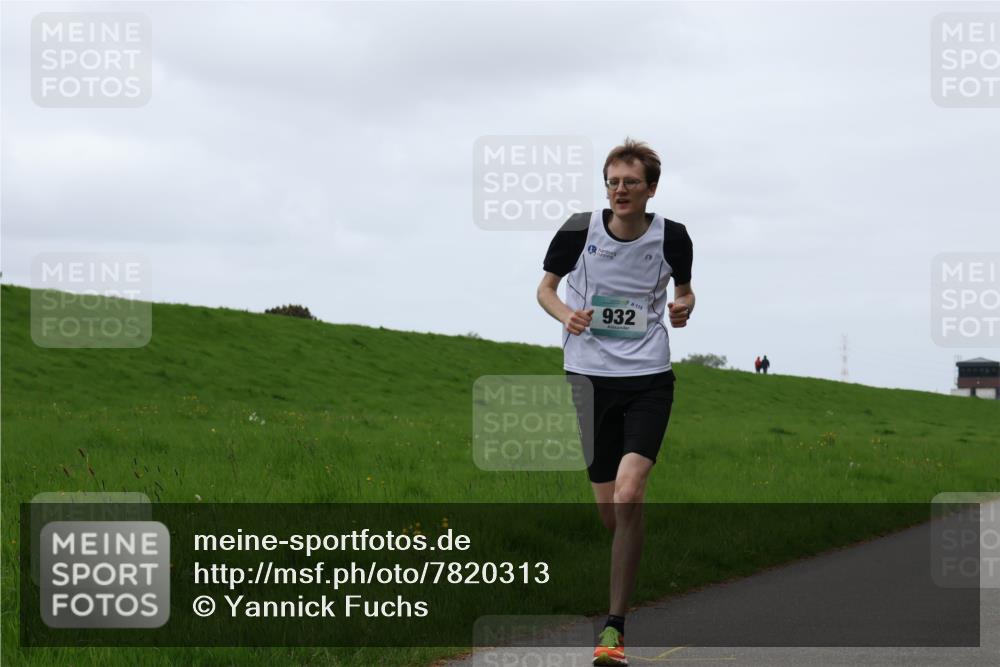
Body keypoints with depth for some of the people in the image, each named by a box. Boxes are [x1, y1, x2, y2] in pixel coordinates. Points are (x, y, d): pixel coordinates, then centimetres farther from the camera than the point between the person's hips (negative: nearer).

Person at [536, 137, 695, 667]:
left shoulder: (671, 237, -3)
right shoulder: (579, 230, -5)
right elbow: (546, 288, 9)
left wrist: (683, 306, -7)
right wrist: (565, 314, -12)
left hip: (649, 379, -1)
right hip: (589, 376, 1)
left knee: (629, 495, -19)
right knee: (608, 509, 4)